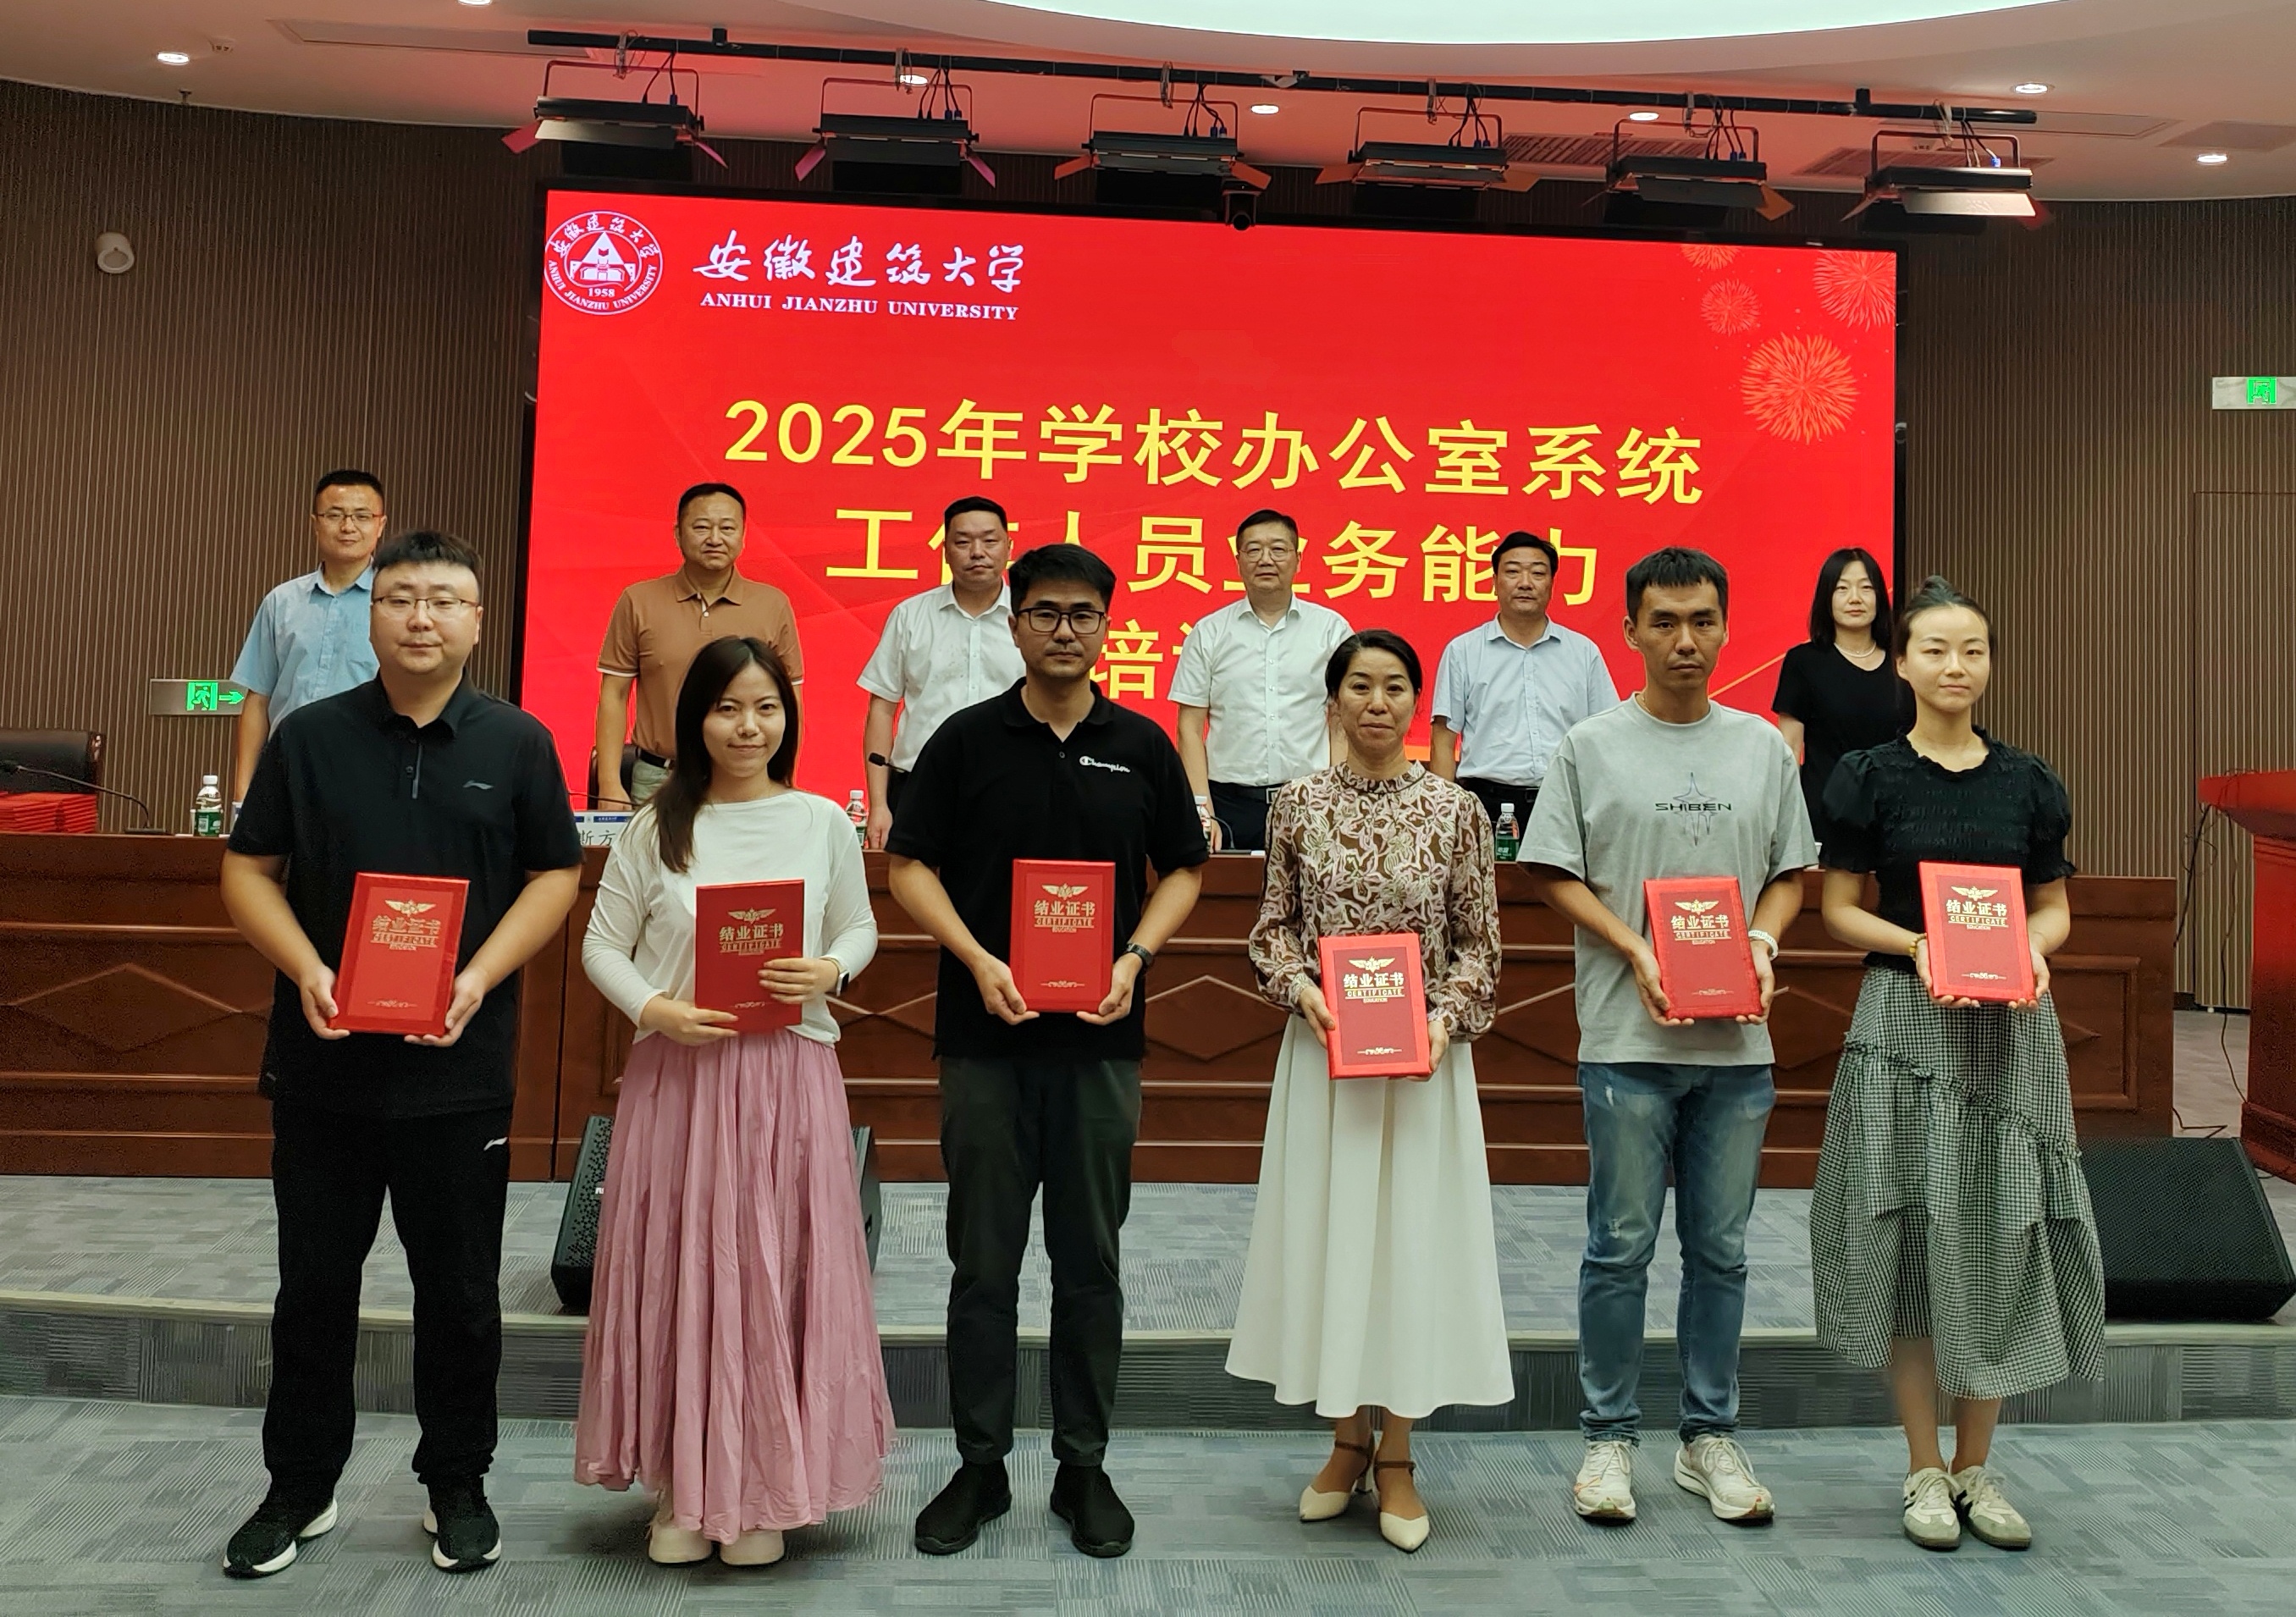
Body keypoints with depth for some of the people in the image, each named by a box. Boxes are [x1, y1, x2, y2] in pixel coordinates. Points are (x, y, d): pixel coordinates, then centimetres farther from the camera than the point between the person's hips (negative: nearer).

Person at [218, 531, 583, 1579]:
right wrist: (305, 969, -12)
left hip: (460, 1068, -1)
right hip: (322, 1062, 1)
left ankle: (456, 1485, 25)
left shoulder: (518, 743, 1)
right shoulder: (309, 737, 3)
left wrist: (480, 978, -13)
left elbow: (555, 875, 1)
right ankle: (299, 1487, 28)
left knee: (460, 1289, 8)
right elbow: (248, 871, 5)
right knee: (313, 1284, 12)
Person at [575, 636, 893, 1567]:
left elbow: (859, 927, 12)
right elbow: (603, 944, 5)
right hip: (678, 1075, 0)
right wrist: (655, 1009, -11)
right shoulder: (657, 828, 3)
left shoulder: (823, 822, 5)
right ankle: (682, 1487, 20)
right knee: (678, 1272, 5)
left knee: (777, 1273, 4)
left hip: (791, 1075, 0)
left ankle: (763, 1489, 19)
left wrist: (832, 971, -9)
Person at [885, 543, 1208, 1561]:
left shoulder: (1141, 746, 5)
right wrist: (978, 961, -13)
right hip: (985, 1034, -1)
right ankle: (979, 1466, 19)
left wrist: (1134, 958, -8)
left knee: (1090, 1261, 8)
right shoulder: (966, 739, 1)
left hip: (1100, 1038, 1)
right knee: (983, 1262, 6)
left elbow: (1182, 871, 9)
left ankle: (1084, 1469, 20)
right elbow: (910, 867, 1)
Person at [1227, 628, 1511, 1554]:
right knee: (1327, 1232, 7)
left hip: (1423, 1054, -1)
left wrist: (1446, 1017, -13)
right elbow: (1273, 926, 6)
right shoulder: (1298, 806, 2)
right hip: (1323, 1047, 1)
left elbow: (1479, 940, 1)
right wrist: (1300, 987, -11)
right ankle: (1346, 1438, 24)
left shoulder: (1454, 810, -2)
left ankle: (1397, 1457, 19)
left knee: (1414, 1233, 4)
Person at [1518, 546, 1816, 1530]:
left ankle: (1710, 1437, 23)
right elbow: (1554, 873, -1)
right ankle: (1609, 1437, 16)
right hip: (1628, 1038, -3)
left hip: (1737, 1041, 3)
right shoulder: (1592, 746, 1)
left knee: (1720, 1249, 11)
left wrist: (1761, 942, -6)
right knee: (1621, 1247, 3)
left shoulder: (1763, 747, 9)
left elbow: (1789, 872, 13)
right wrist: (1636, 953, -12)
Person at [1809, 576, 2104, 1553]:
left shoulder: (2029, 781, 7)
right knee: (1913, 1238, 0)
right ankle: (1925, 1469, 14)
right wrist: (1920, 947, -17)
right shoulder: (1869, 776, -1)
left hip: (2011, 1029, 3)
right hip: (1905, 1020, -2)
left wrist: (2032, 954, -10)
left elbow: (2054, 907, 11)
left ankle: (1977, 1466, 18)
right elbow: (1840, 910, 0)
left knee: (2003, 1236, 4)